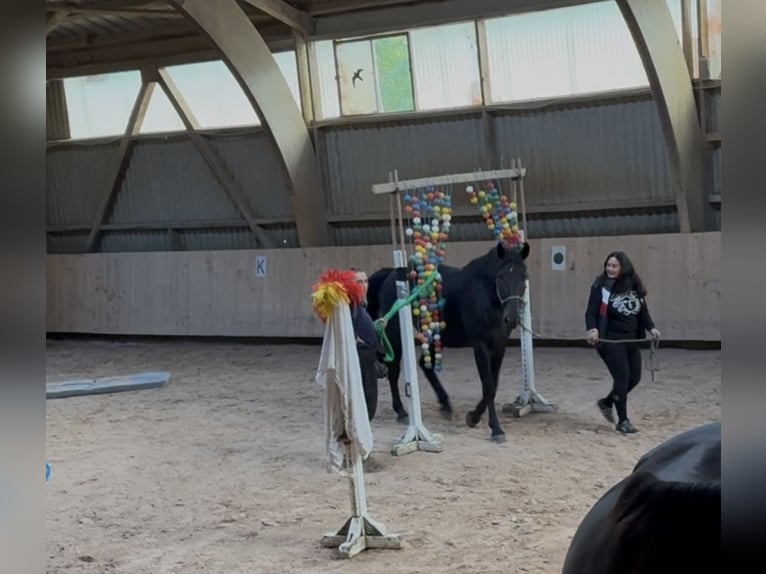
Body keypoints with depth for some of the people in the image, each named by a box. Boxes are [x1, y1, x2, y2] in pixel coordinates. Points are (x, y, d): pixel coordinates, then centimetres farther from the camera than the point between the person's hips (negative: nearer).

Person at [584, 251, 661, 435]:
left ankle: (607, 402, 34)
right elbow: (591, 312, -11)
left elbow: (643, 311, 13)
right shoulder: (601, 286, -8)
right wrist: (592, 329, -29)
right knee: (622, 377, -8)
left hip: (631, 340, 6)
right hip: (610, 340, -6)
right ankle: (622, 421, 6)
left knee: (634, 377, 9)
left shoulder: (635, 287, 6)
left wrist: (651, 327, -3)